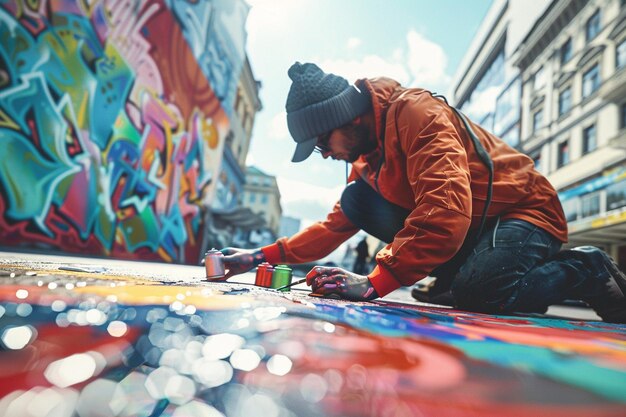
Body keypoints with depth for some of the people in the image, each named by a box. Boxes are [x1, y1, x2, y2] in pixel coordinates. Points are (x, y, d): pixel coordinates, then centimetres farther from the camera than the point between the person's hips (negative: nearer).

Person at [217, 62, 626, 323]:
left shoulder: (415, 111, -23)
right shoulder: (366, 156, 4)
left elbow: (445, 213, -35)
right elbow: (337, 225, 7)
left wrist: (374, 283, -36)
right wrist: (266, 255, 0)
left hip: (525, 212, -7)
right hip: (469, 228, 7)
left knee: (477, 292, -37)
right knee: (356, 199, -9)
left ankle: (586, 272, -5)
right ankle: (459, 271, -2)